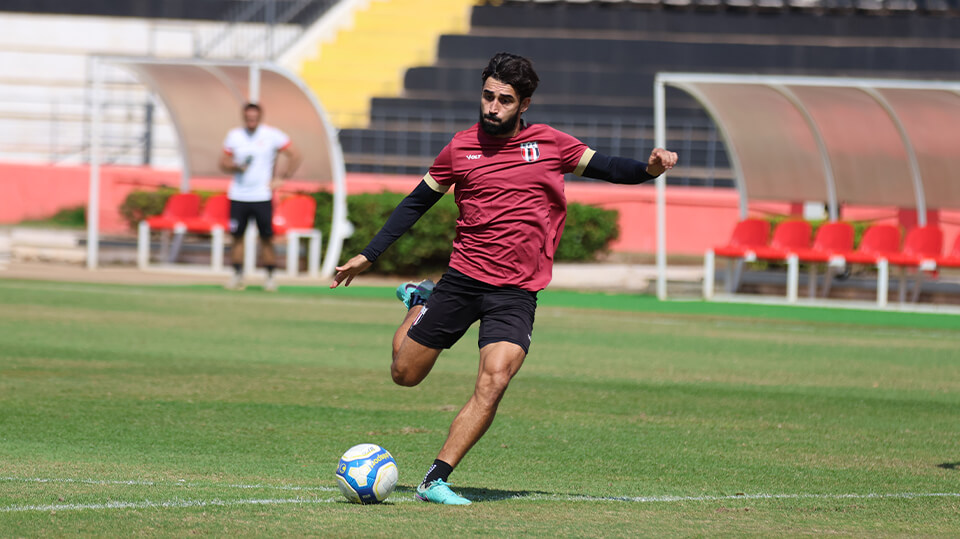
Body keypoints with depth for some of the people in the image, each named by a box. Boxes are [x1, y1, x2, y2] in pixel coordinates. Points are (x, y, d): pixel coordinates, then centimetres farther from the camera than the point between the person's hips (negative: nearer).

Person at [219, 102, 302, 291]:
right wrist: (235, 167, -11)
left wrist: (281, 178, -2)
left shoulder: (272, 135, -2)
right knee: (237, 236, 2)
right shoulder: (234, 136, 6)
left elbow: (295, 156, 2)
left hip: (262, 196, -2)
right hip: (238, 196, 2)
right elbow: (223, 163, 11)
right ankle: (237, 275, 11)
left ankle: (270, 276, 5)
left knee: (266, 238, -3)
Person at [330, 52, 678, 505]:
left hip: (516, 293, -1)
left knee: (493, 382, -23)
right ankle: (418, 300, 41)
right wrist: (367, 256, 13)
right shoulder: (461, 148, 4)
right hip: (461, 279, 1)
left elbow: (607, 168, 8)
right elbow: (417, 202, 14)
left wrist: (648, 168, -15)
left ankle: (436, 480, -18)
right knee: (405, 374, 9)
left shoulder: (550, 144, 2)